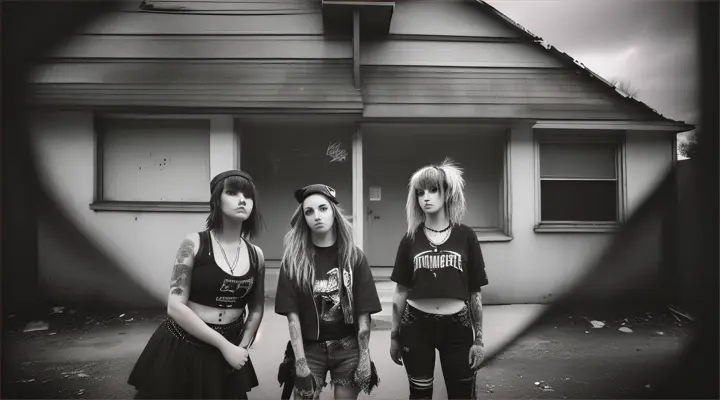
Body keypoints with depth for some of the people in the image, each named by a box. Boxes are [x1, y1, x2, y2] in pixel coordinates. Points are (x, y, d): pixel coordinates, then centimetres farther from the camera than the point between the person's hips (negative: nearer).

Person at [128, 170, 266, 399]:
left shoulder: (256, 255, -1)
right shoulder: (195, 244, -12)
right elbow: (176, 307, -16)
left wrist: (241, 348, -4)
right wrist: (224, 345, -17)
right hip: (182, 349, -3)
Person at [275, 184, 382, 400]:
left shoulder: (354, 256, -4)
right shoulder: (294, 258, -6)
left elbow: (363, 314, -4)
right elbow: (292, 314, -8)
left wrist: (364, 359, -6)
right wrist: (301, 363, -11)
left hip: (348, 348, 1)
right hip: (309, 348, 0)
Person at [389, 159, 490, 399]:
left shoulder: (465, 236, -2)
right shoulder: (410, 238, 0)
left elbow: (475, 293, 1)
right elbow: (400, 291, 4)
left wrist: (479, 339, 0)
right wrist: (394, 336, 6)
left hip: (457, 326, 0)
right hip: (416, 325, 1)